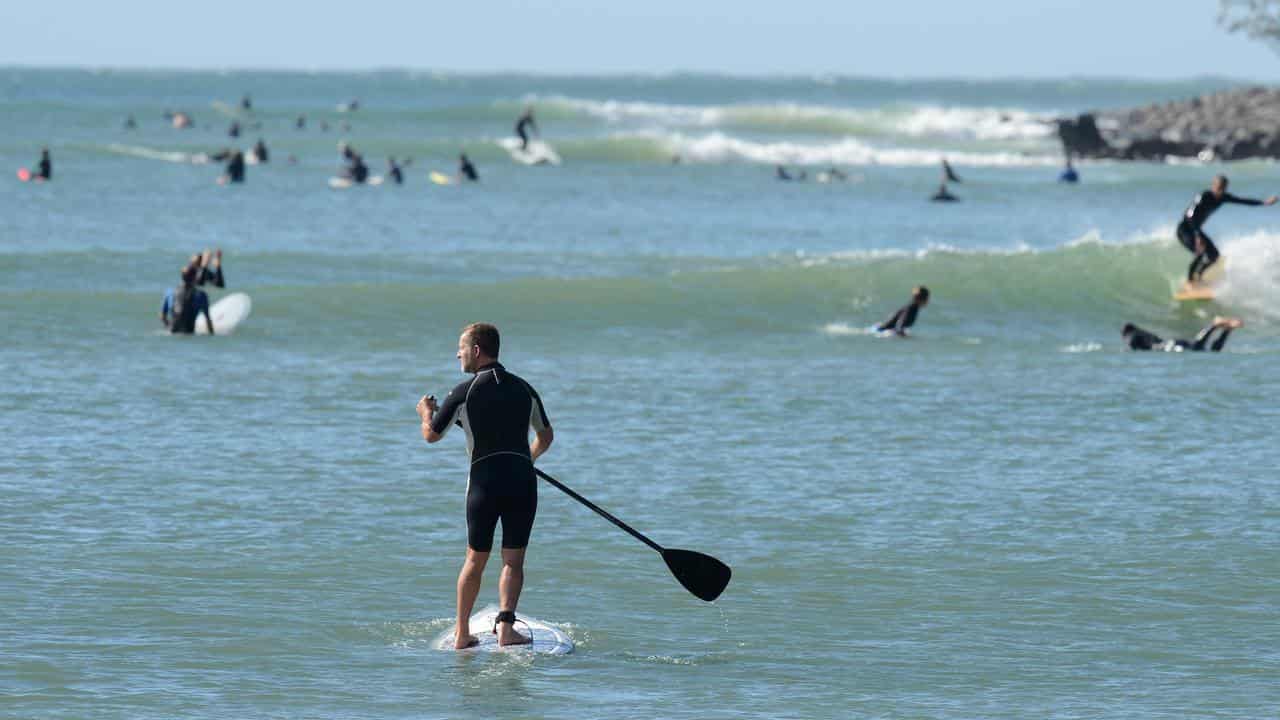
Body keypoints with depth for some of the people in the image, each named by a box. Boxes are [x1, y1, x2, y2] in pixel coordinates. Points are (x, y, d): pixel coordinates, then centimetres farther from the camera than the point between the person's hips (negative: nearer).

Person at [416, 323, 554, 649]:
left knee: (475, 560, 12)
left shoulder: (464, 392, -4)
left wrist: (426, 412, 27)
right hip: (523, 481, 2)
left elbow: (431, 435, 6)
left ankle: (462, 635, 16)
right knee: (513, 560, 4)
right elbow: (546, 436, 21)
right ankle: (505, 624, -15)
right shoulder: (524, 389, 9)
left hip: (484, 480, -2)